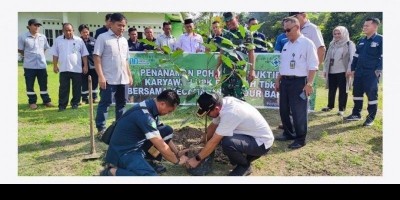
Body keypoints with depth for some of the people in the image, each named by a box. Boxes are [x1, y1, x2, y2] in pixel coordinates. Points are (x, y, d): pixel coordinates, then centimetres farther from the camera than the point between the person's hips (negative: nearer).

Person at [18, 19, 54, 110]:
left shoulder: (43, 37, 6)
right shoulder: (23, 37, -6)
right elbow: (20, 50, 2)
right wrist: (28, 56, 9)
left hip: (42, 65, 3)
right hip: (29, 65, -3)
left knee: (43, 84, 10)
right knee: (30, 85, 6)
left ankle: (46, 101, 19)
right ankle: (32, 102, 17)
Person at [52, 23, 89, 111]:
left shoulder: (79, 40, 1)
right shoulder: (58, 40, 6)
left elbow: (84, 54, 2)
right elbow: (55, 54, 9)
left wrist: (85, 66, -3)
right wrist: (55, 65, 4)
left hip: (77, 69, -1)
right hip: (64, 69, 1)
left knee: (77, 88, 6)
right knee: (63, 88, 3)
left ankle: (75, 103, 19)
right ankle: (62, 105, 9)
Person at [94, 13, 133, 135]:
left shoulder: (124, 40, 15)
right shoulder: (103, 38, -5)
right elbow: (96, 57, -10)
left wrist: (129, 75, 16)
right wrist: (101, 76, -17)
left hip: (122, 79, 7)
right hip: (108, 79, -7)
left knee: (121, 103, 13)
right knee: (105, 103, -2)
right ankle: (101, 129, 6)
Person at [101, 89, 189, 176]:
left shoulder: (151, 106, 0)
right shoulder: (145, 115, -29)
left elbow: (164, 136, 15)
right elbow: (162, 147, -22)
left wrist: (177, 152, 15)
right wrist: (177, 161, -6)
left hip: (136, 146, 9)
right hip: (123, 152, -9)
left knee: (167, 131, 1)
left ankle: (149, 161, 7)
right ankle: (112, 172, -10)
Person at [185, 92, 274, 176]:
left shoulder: (229, 114, -31)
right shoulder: (224, 102, -6)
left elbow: (213, 142, -25)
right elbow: (212, 126, 7)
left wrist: (197, 159, -13)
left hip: (262, 142, -9)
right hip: (251, 134, 9)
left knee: (226, 143, -32)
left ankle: (245, 165, -3)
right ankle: (245, 156, 14)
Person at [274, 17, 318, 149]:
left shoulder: (307, 43, -7)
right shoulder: (286, 45, 15)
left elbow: (313, 66, -11)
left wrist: (309, 84, -17)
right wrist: (278, 80, 18)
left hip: (298, 81, -7)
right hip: (285, 81, 7)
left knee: (298, 112, -1)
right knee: (283, 110, 13)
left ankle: (300, 139, 11)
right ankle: (288, 133, 30)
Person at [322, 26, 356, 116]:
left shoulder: (349, 44, 0)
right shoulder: (332, 44, 16)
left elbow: (352, 58, -7)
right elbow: (328, 57, 17)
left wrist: (349, 69, -16)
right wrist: (325, 69, 13)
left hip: (343, 71, -5)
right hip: (331, 71, 5)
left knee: (342, 90, 0)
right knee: (331, 90, 12)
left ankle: (342, 109, 6)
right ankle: (330, 106, 26)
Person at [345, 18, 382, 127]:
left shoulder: (380, 39, -5)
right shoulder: (361, 41, 15)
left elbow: (382, 57, -8)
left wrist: (378, 70, -14)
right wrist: (353, 69, 14)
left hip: (372, 73, -7)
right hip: (359, 72, 7)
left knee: (372, 95, -1)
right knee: (357, 93, 11)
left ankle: (371, 117, 9)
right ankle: (356, 114, 23)